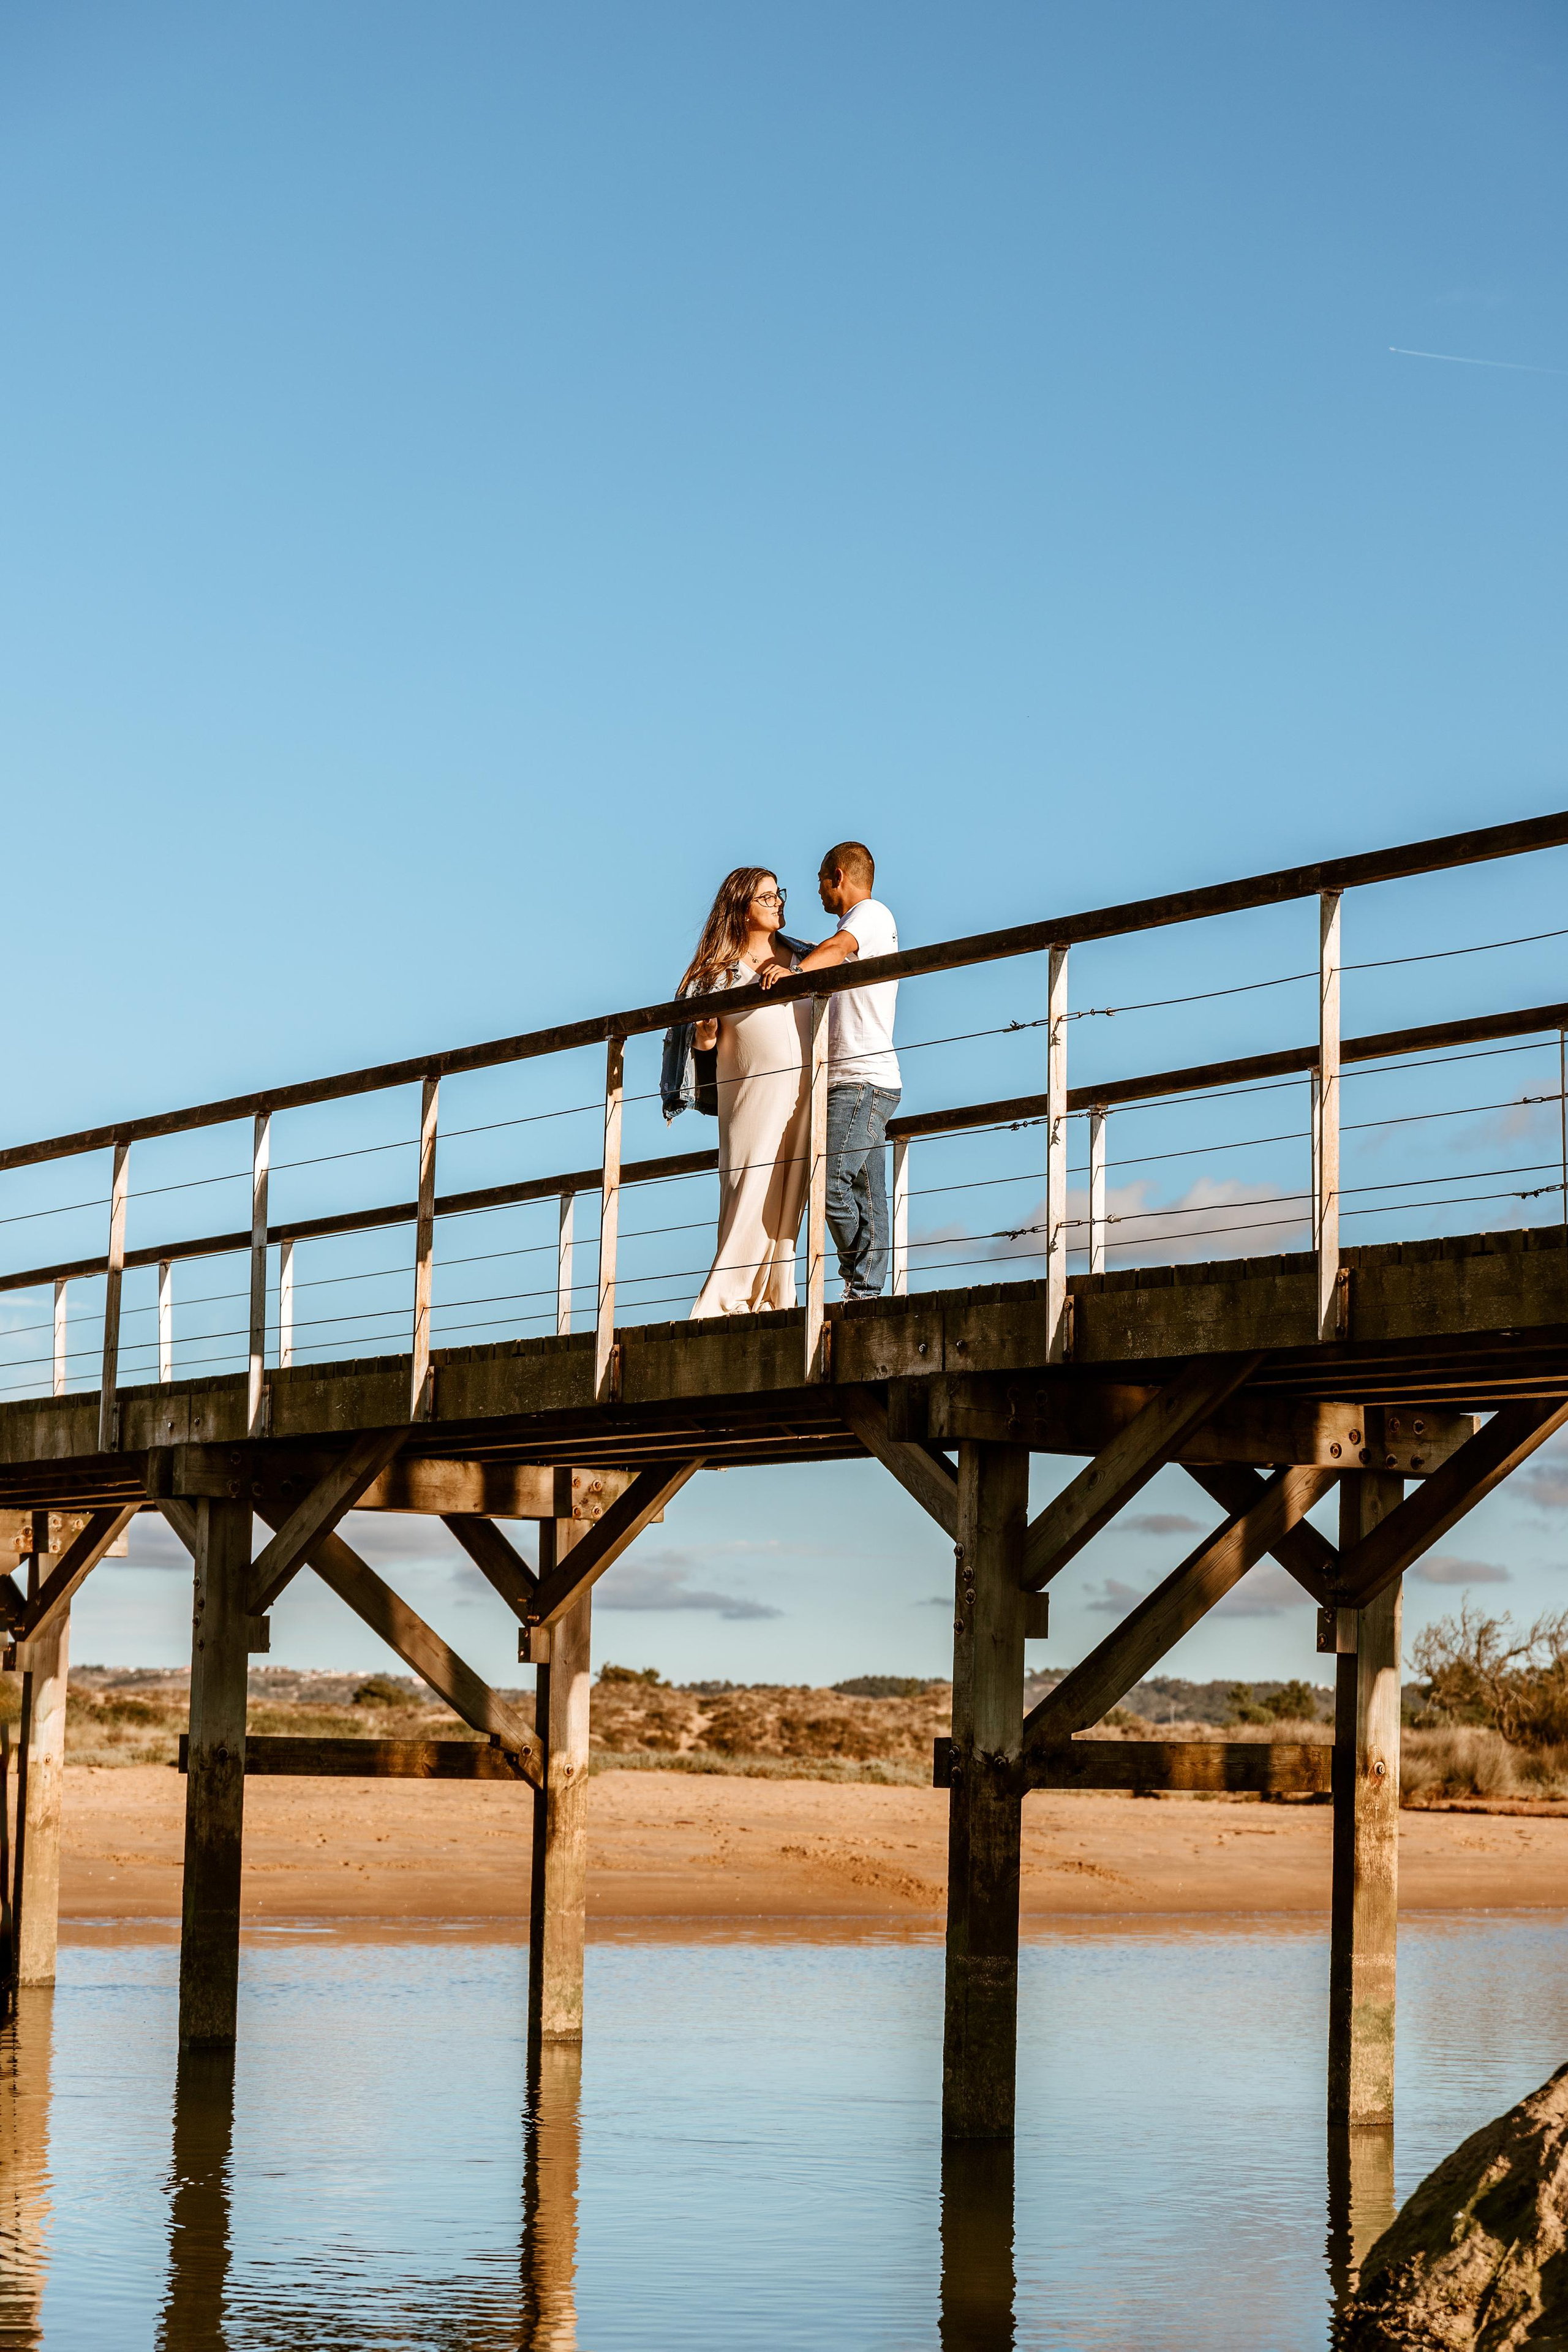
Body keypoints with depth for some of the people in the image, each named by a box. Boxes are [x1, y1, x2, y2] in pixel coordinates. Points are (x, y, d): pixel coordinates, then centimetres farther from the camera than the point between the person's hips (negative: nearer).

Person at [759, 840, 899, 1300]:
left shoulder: (872, 913, -4)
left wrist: (794, 970, -41)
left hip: (863, 1079, -10)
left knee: (832, 1180, -19)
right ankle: (867, 1292, 0)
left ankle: (861, 1287, -17)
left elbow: (838, 948, -25)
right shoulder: (855, 925, 28)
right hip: (859, 1084, 10)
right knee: (866, 1199, 4)